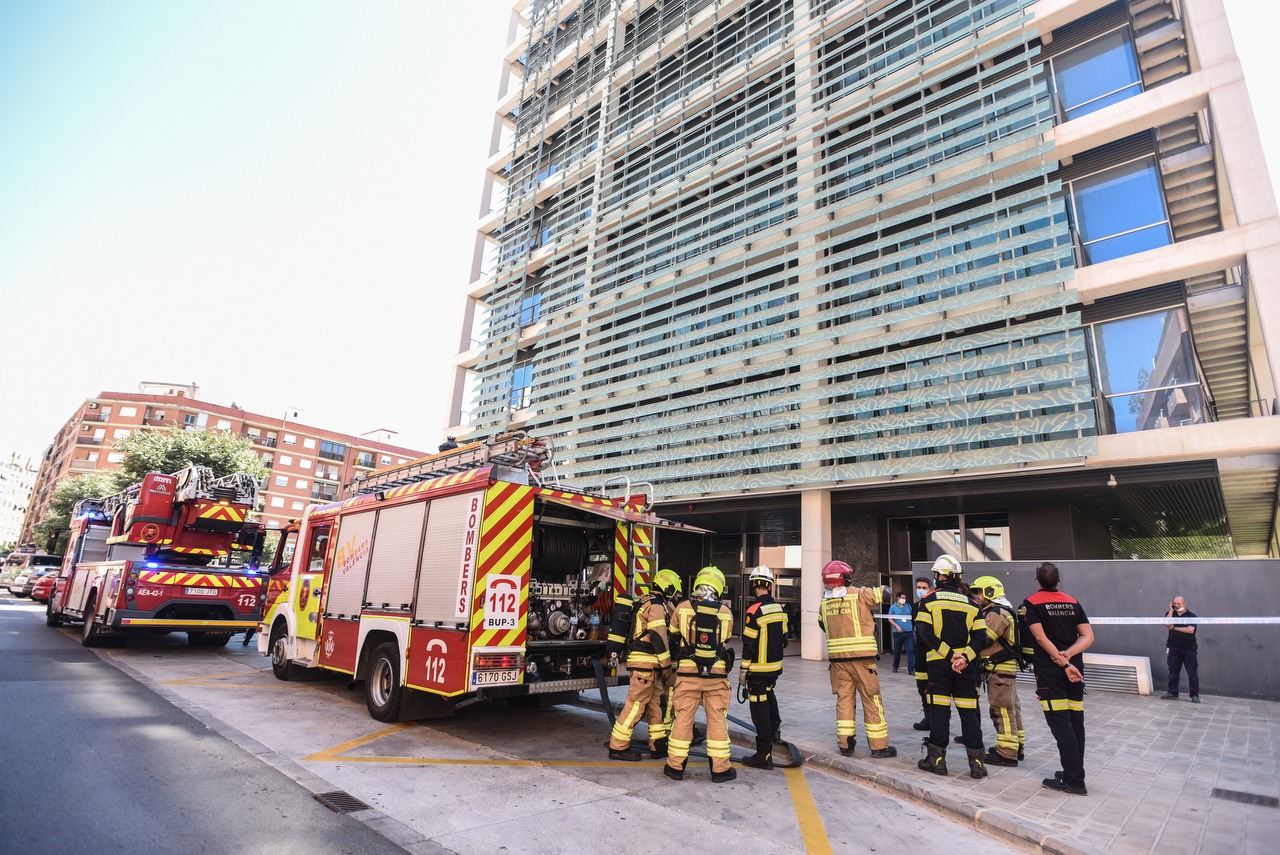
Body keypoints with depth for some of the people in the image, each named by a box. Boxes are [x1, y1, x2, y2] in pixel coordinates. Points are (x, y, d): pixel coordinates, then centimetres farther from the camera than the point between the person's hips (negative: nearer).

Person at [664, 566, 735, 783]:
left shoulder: (683, 608, -4)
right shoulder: (726, 613, -2)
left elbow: (673, 636, 9)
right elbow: (724, 640, 9)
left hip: (688, 671, 0)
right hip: (717, 673, 0)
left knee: (683, 718, 9)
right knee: (717, 719, 10)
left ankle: (675, 766, 17)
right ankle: (720, 768, 17)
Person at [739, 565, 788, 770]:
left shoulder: (755, 610, -19)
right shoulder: (779, 608, 3)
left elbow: (749, 644, -17)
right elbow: (783, 639, 12)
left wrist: (743, 670, -10)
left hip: (758, 668, -7)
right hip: (776, 666, 8)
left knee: (760, 707, -1)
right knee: (768, 693, 32)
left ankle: (764, 754, 4)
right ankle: (775, 728, 39)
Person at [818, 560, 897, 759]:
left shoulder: (825, 602, 5)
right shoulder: (859, 595, -8)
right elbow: (885, 593, 4)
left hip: (838, 658, 4)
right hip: (861, 657, -4)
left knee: (844, 699, 11)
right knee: (871, 700, 6)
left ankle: (845, 744, 14)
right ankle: (879, 746, 12)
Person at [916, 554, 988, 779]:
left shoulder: (929, 600, -2)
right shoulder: (970, 603, 7)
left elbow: (926, 633, -13)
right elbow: (980, 637, -2)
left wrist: (950, 654, -12)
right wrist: (964, 656, -12)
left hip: (938, 664, -2)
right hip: (966, 666, 2)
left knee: (939, 710, 3)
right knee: (969, 712, 8)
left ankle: (937, 759, 9)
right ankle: (976, 763, 11)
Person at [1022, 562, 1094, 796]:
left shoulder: (1031, 603, -5)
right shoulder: (1073, 603, 9)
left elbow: (1041, 638, -14)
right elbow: (1088, 636, 1)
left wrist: (1063, 663, -12)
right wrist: (1067, 655, -9)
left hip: (1049, 669, -5)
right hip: (1075, 667, 5)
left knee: (1060, 723, -4)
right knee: (1075, 721, 12)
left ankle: (1074, 780, -4)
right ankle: (1074, 774, 22)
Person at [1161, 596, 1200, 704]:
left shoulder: (1191, 616, 1)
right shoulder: (1171, 614, 12)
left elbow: (1190, 630, -11)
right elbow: (1167, 623, -8)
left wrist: (1175, 628, -4)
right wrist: (1171, 610, -3)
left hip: (1188, 648, -3)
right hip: (1173, 647, 3)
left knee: (1192, 671, -1)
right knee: (1173, 670, 6)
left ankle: (1194, 695, 6)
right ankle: (1172, 693, 12)